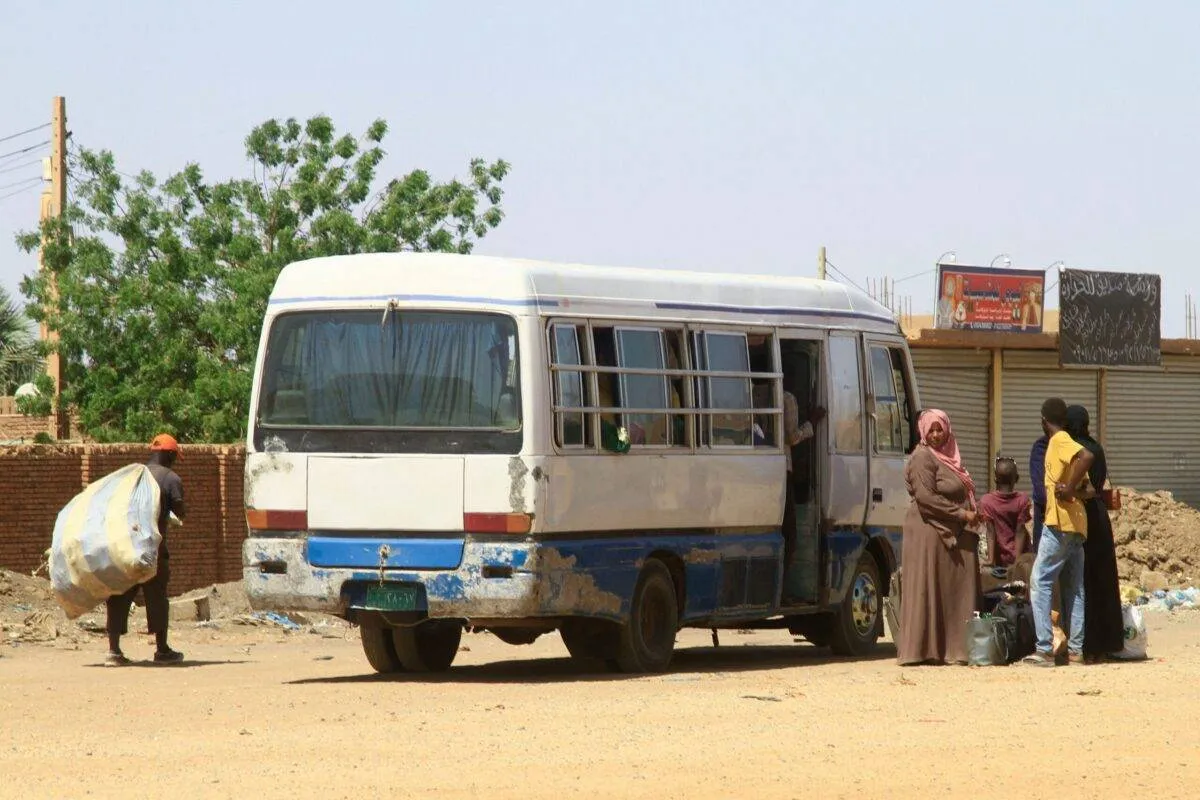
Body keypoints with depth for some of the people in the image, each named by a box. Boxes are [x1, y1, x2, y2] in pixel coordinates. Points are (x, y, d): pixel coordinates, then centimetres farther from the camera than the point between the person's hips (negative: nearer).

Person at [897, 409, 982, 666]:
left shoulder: (948, 456, 17)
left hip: (952, 535, 8)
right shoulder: (923, 458, -9)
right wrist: (960, 514, -15)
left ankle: (953, 648, 4)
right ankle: (922, 651, -5)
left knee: (955, 592, 4)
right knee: (929, 592, -7)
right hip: (929, 532, -8)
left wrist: (972, 514, 10)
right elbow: (926, 497, -17)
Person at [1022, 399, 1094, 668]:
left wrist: (1070, 490, -22)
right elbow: (1088, 491, 17)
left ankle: (1045, 649, -14)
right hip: (1077, 525, 9)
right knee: (1073, 589, 9)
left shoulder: (1059, 442, -8)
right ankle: (1075, 649, 6)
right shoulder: (1066, 442, 19)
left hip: (1059, 524, -9)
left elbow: (1087, 456, -28)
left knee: (1040, 583, -8)